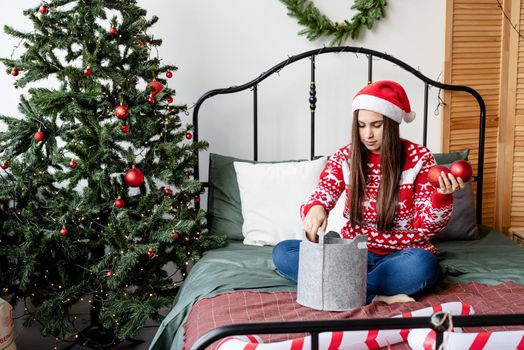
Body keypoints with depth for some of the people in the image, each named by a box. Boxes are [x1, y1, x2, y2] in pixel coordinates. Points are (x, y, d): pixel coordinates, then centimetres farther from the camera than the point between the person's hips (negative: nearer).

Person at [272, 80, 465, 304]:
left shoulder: (419, 158, -6)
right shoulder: (344, 158, 1)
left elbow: (427, 225, -7)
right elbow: (318, 199, -6)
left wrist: (442, 195, -27)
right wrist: (315, 209, -31)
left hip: (401, 255, -3)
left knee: (423, 265, -38)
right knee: (282, 252, -19)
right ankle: (376, 296, -27)